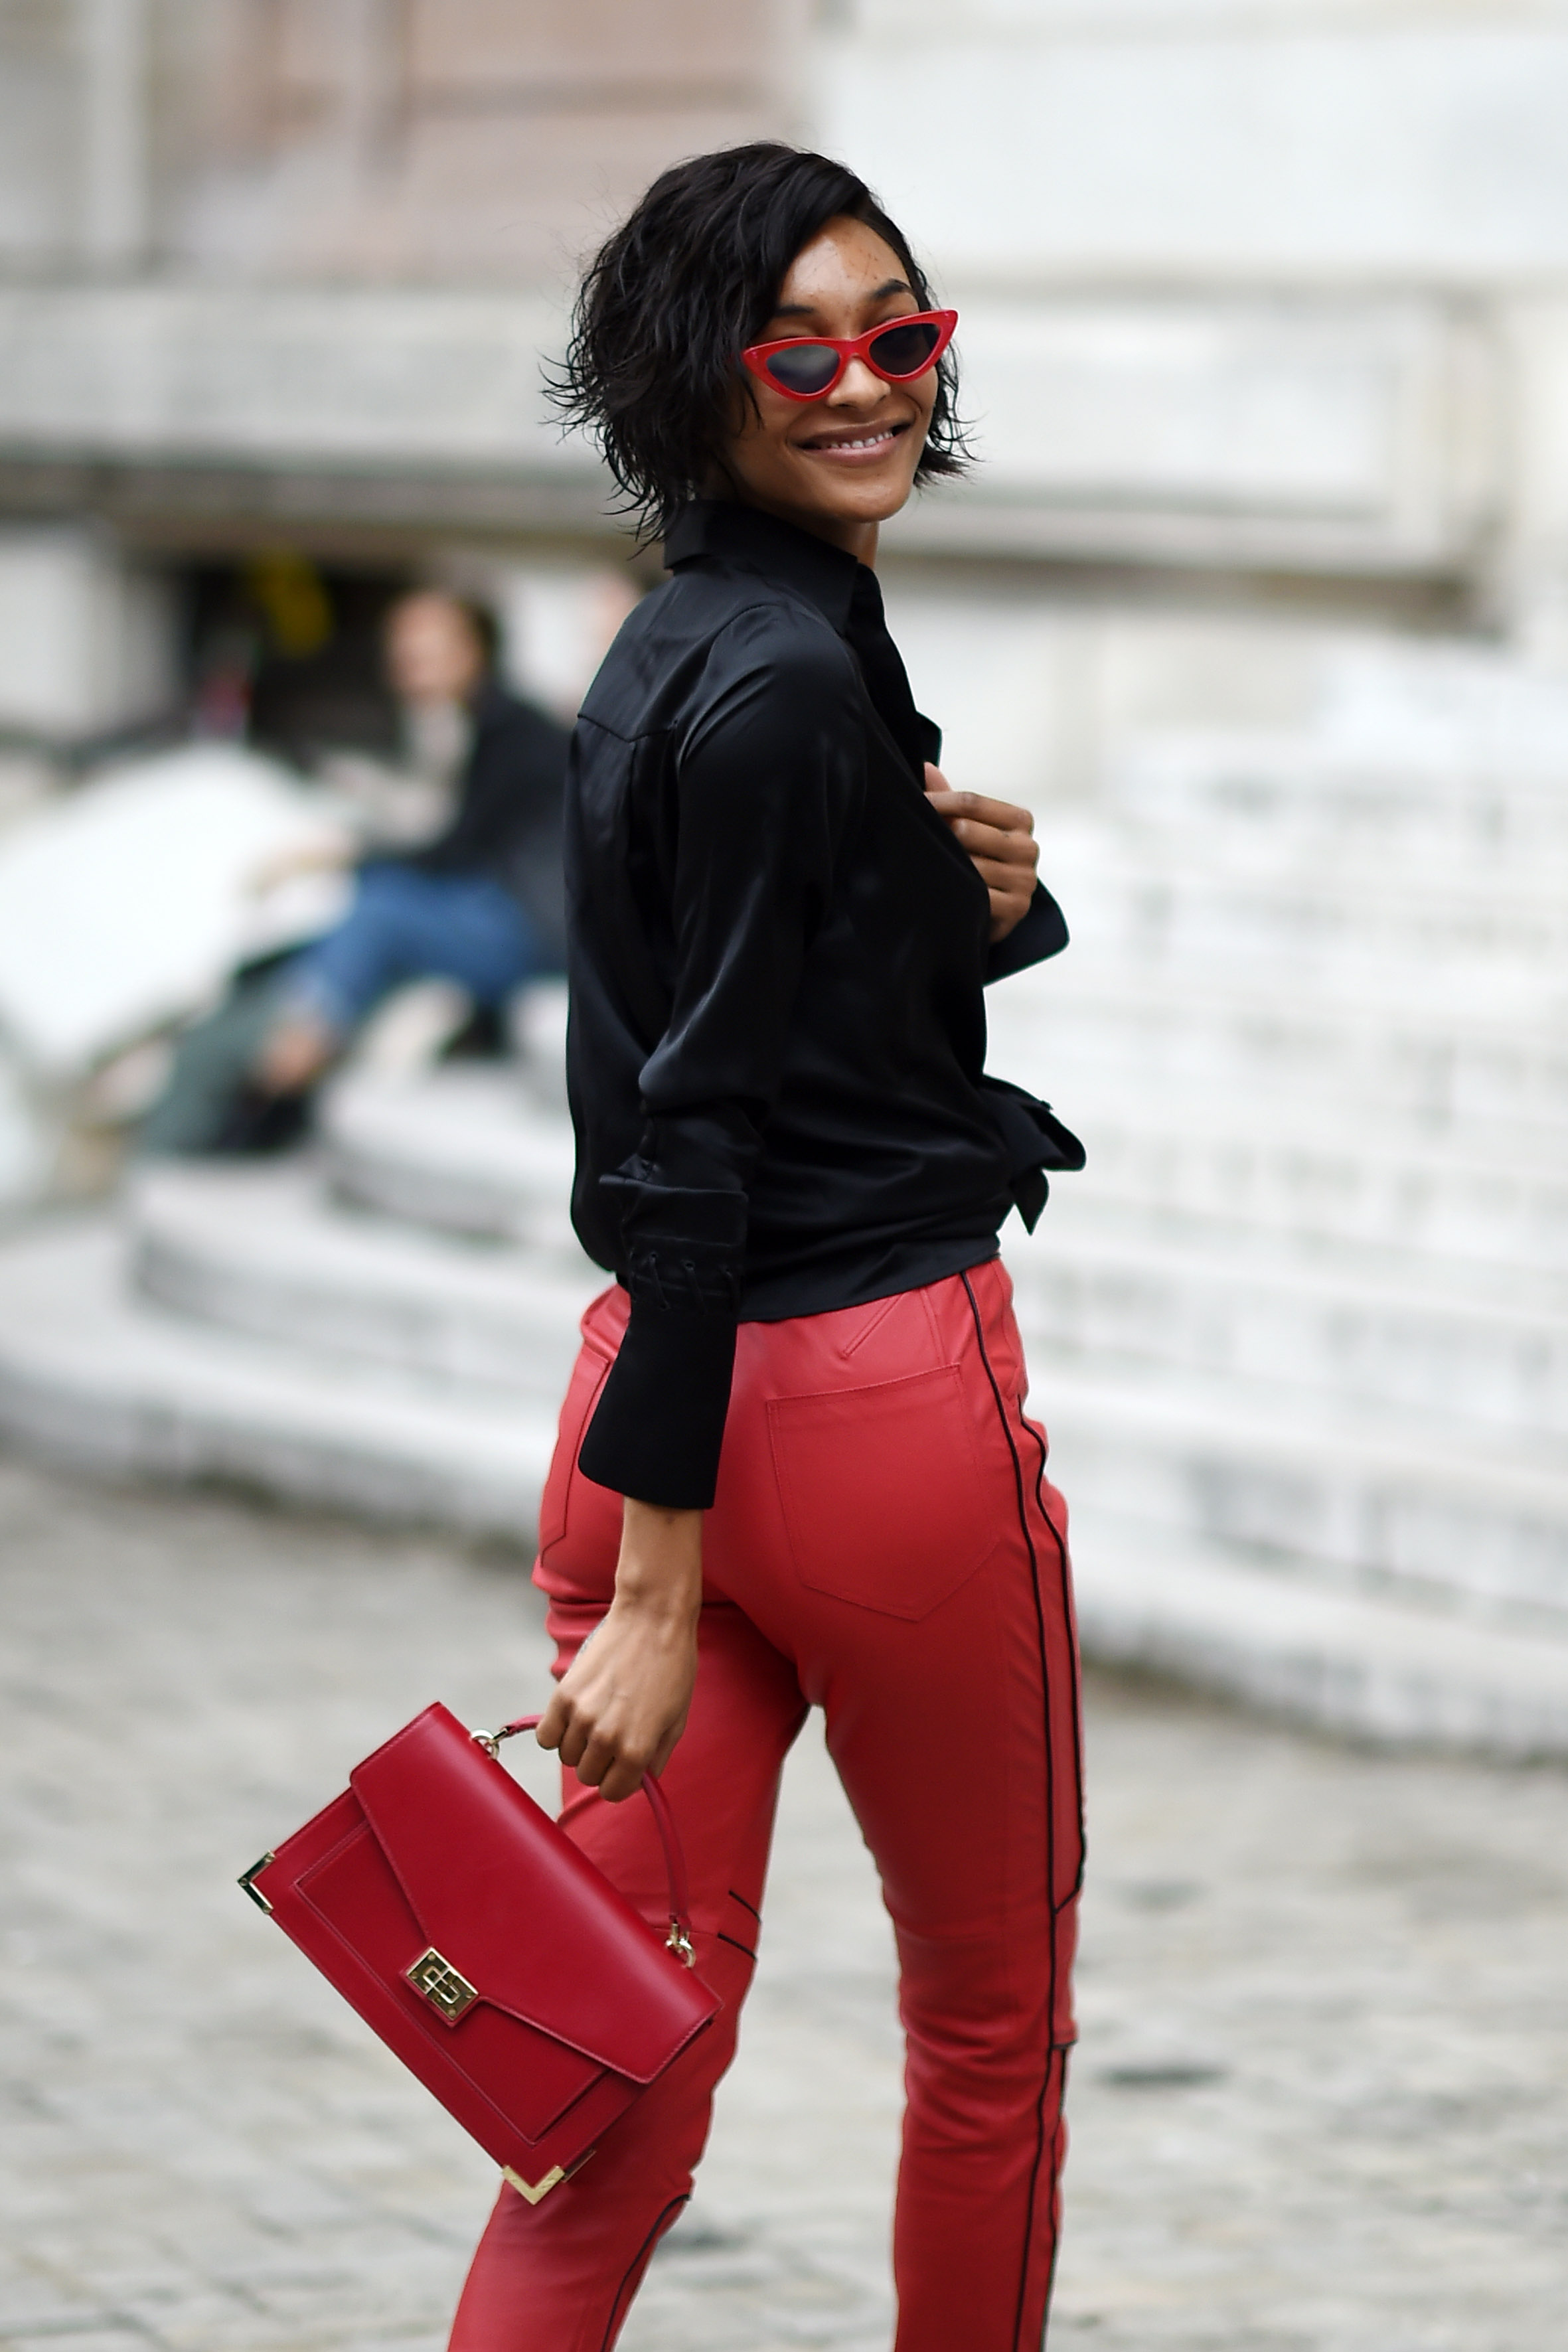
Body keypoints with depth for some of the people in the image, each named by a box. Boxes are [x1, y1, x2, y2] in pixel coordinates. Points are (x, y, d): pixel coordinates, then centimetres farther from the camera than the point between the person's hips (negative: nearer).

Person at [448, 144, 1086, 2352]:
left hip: (668, 1401, 8)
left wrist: (983, 896, 2)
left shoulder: (693, 642, 12)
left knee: (632, 2081, 5)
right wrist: (658, 1595, -22)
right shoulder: (785, 679, -16)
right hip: (887, 1399, -8)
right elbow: (692, 1142, -21)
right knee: (995, 2014, 14)